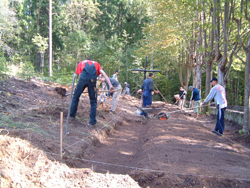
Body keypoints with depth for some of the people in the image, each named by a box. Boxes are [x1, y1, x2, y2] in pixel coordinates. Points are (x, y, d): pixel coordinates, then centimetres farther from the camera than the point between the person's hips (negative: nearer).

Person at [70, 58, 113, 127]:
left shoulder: (81, 63, 33)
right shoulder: (96, 63, 32)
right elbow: (104, 73, 19)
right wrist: (110, 85, 13)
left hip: (83, 79, 0)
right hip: (92, 80, 0)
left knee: (75, 98, 20)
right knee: (93, 102, 11)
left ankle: (72, 115, 30)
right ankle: (92, 122, 11)